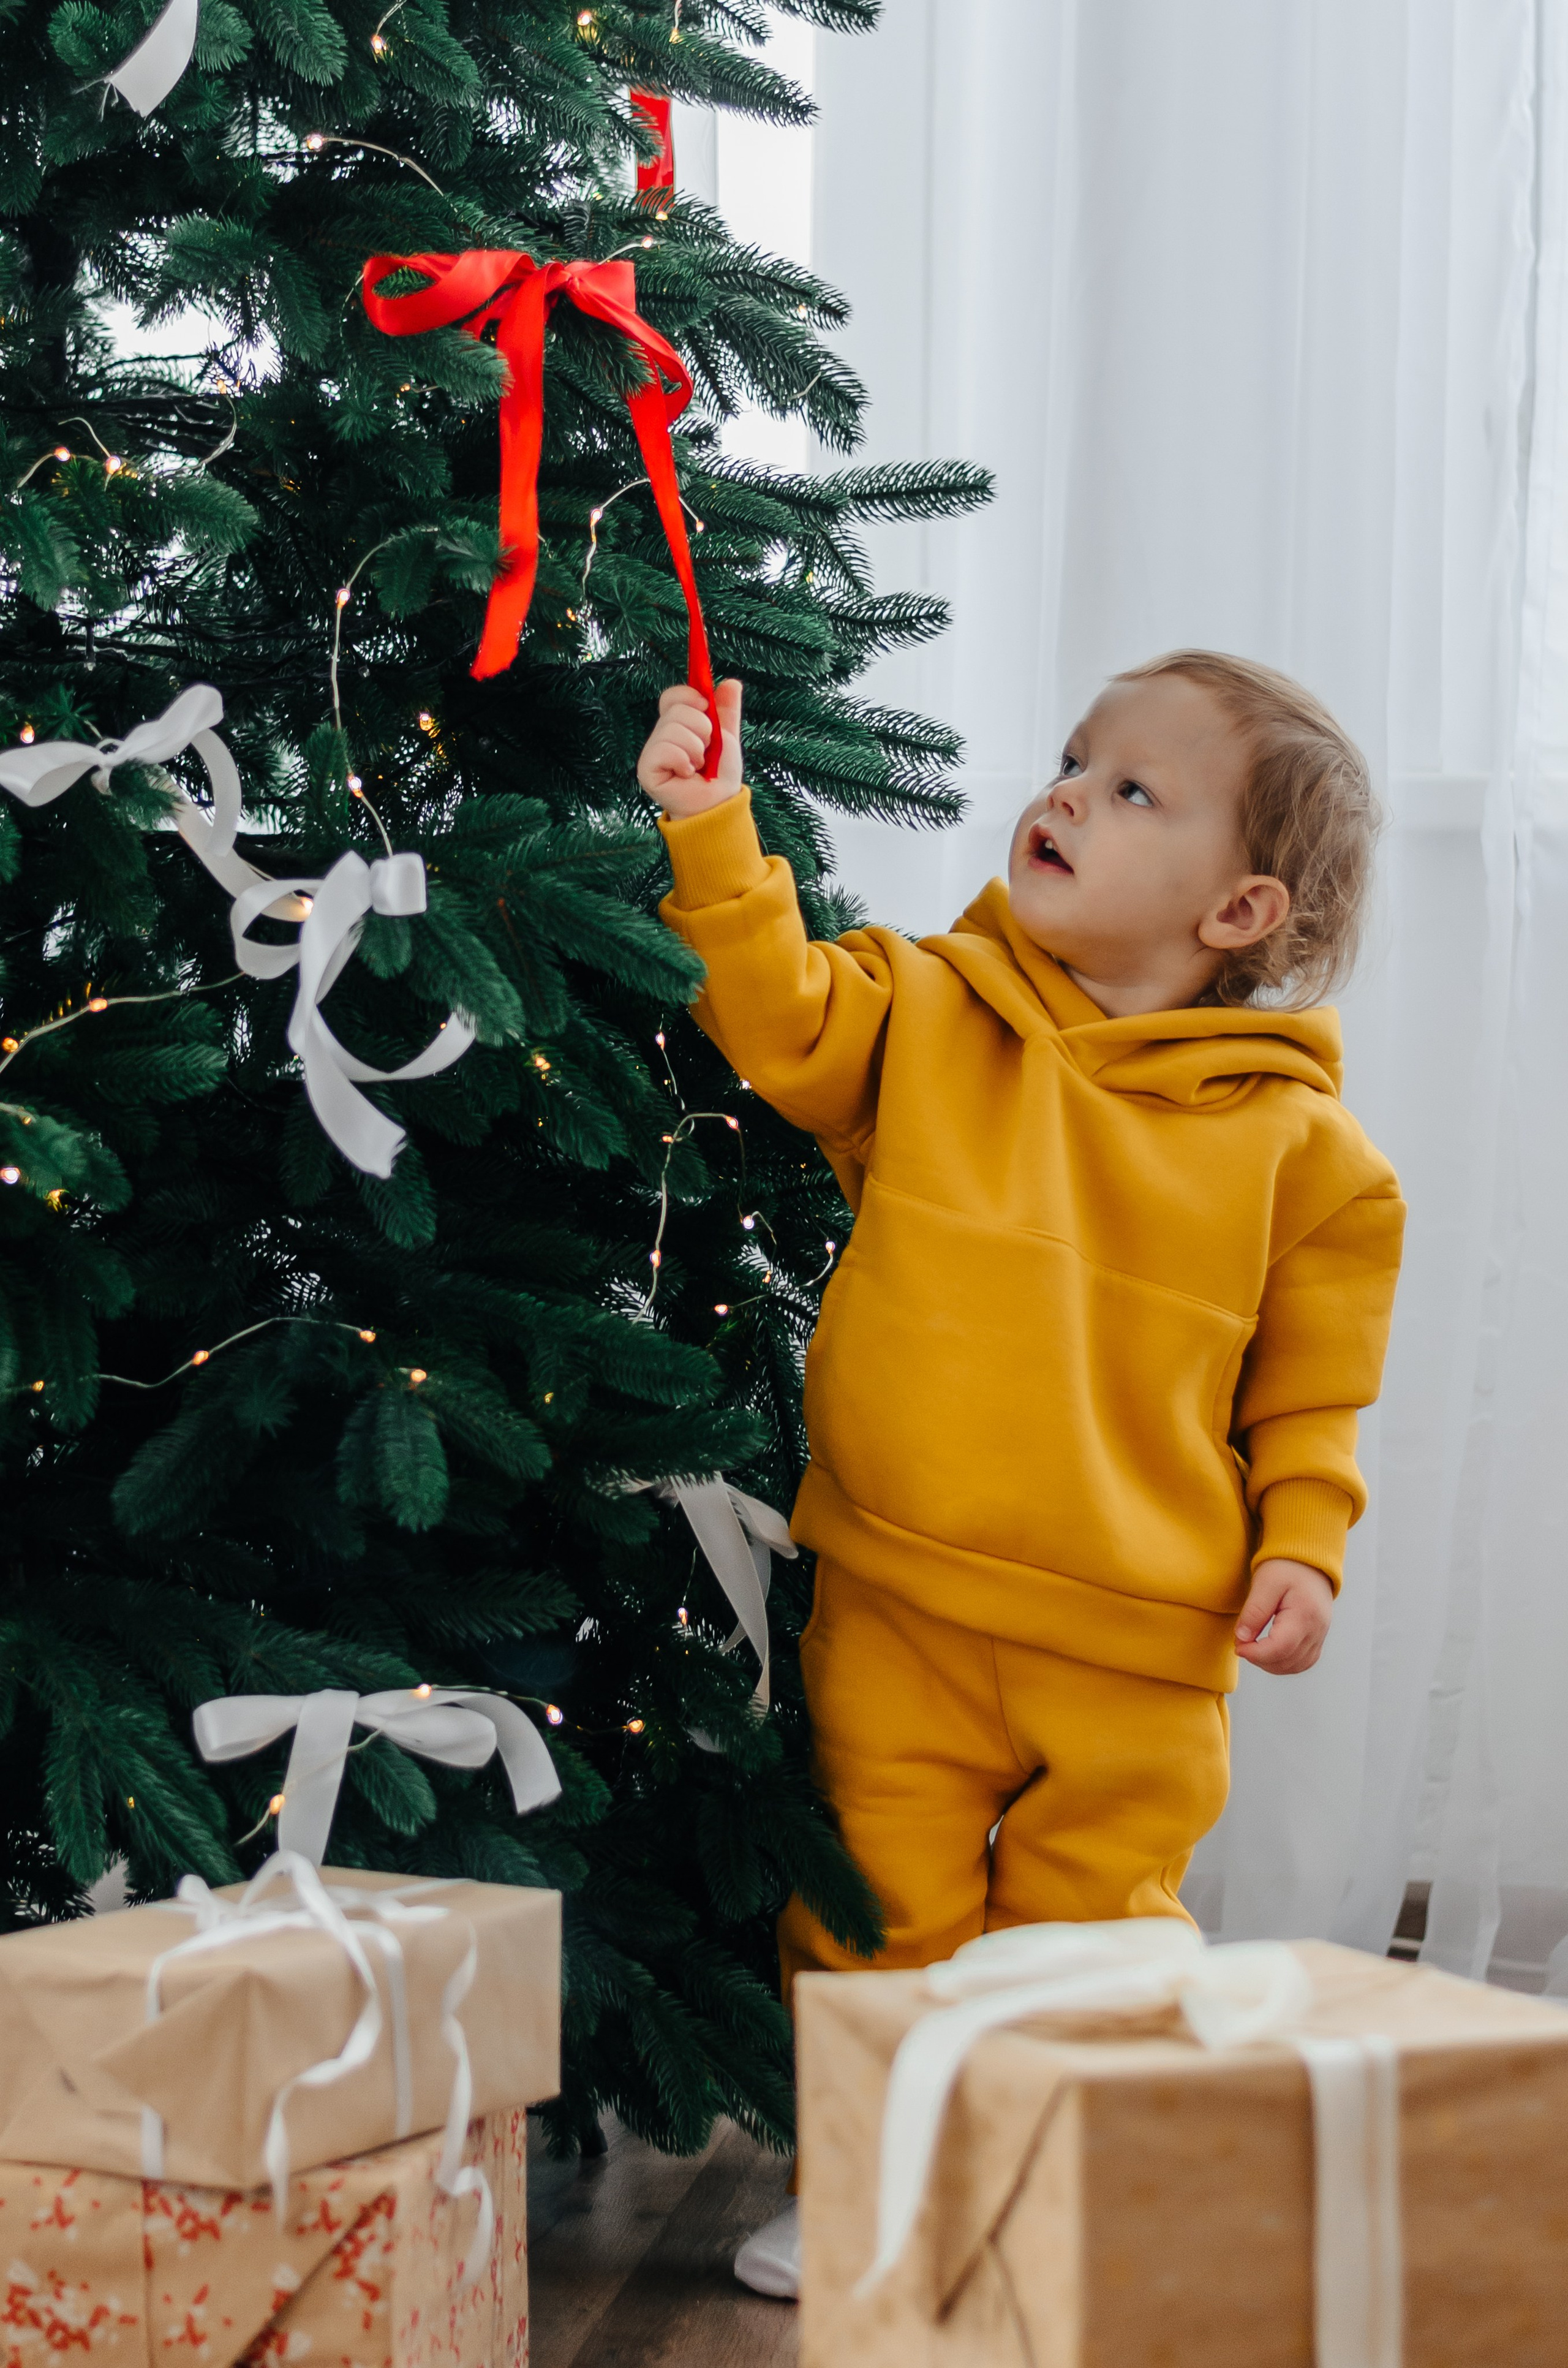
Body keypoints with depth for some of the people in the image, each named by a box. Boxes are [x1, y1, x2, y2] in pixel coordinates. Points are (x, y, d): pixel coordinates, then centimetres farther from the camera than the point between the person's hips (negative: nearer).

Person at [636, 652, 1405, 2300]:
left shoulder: (1296, 1142, -2)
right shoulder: (927, 1016, 2)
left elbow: (1310, 1382, 5)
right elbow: (781, 1020, -10)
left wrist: (1301, 1549, -5)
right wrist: (713, 836, -19)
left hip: (1139, 1645, -1)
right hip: (896, 1604, 1)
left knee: (1089, 1935, 10)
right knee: (876, 1918, 8)